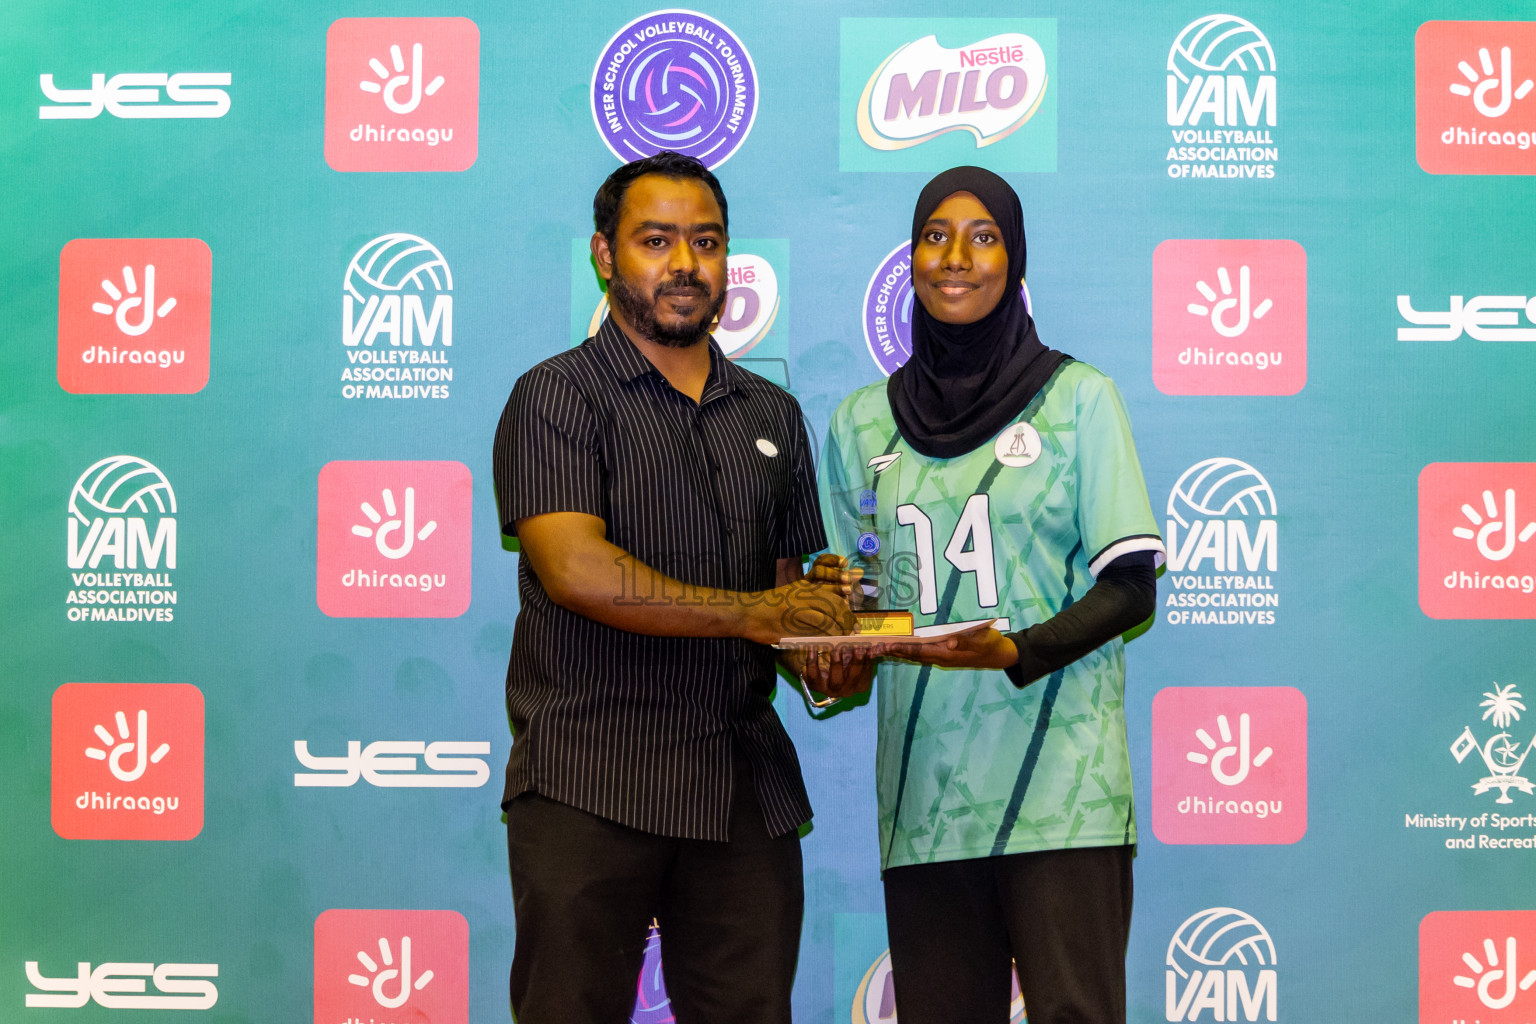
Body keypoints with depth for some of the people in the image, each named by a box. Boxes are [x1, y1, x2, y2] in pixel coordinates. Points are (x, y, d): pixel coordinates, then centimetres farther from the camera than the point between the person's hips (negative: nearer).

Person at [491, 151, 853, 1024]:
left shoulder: (772, 414, 20)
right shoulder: (559, 396, 1)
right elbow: (576, 570, -14)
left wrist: (828, 626, -3)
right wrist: (750, 613, -14)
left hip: (746, 788, 5)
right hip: (590, 787, -4)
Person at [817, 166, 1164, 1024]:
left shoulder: (1078, 397, 3)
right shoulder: (863, 422, 13)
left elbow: (1131, 588, -1)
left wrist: (1019, 652, -17)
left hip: (1057, 775, -3)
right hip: (925, 783, 3)